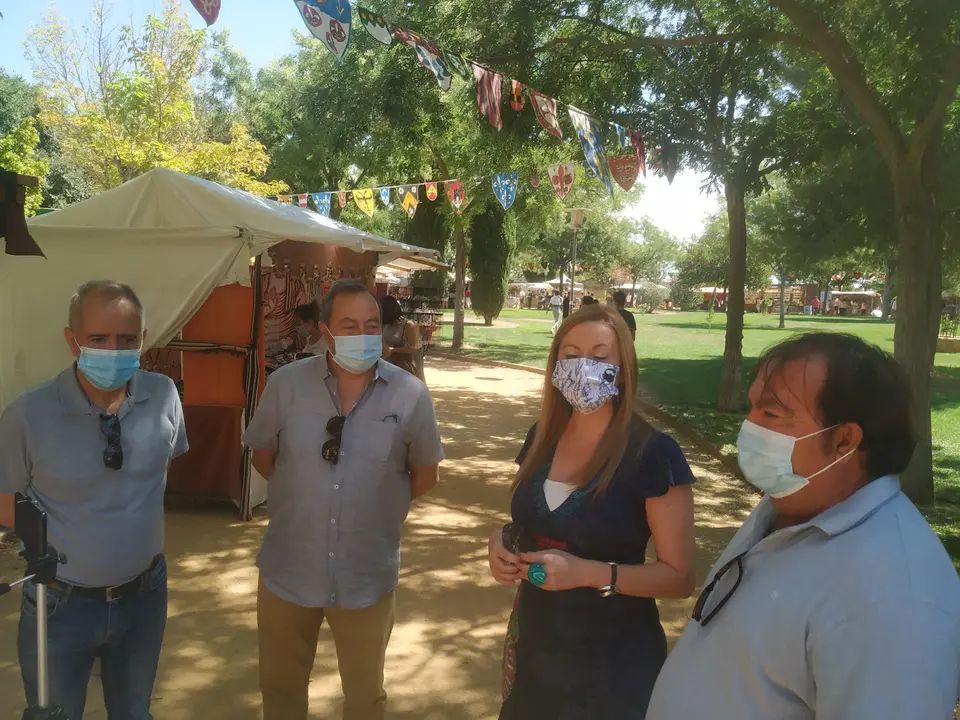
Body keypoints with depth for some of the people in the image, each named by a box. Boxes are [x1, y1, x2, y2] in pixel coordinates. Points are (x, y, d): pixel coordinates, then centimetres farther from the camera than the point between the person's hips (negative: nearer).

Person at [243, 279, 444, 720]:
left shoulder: (410, 395, -10)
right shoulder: (286, 384, -8)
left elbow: (425, 473, 2)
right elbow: (262, 455, 6)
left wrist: (381, 506, -2)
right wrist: (302, 496, 0)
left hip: (368, 575, -1)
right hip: (288, 570, 1)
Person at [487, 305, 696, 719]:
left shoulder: (654, 454, -18)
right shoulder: (542, 437, -1)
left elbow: (679, 577, -15)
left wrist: (588, 573, -26)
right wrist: (502, 542, -7)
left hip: (611, 661, -5)